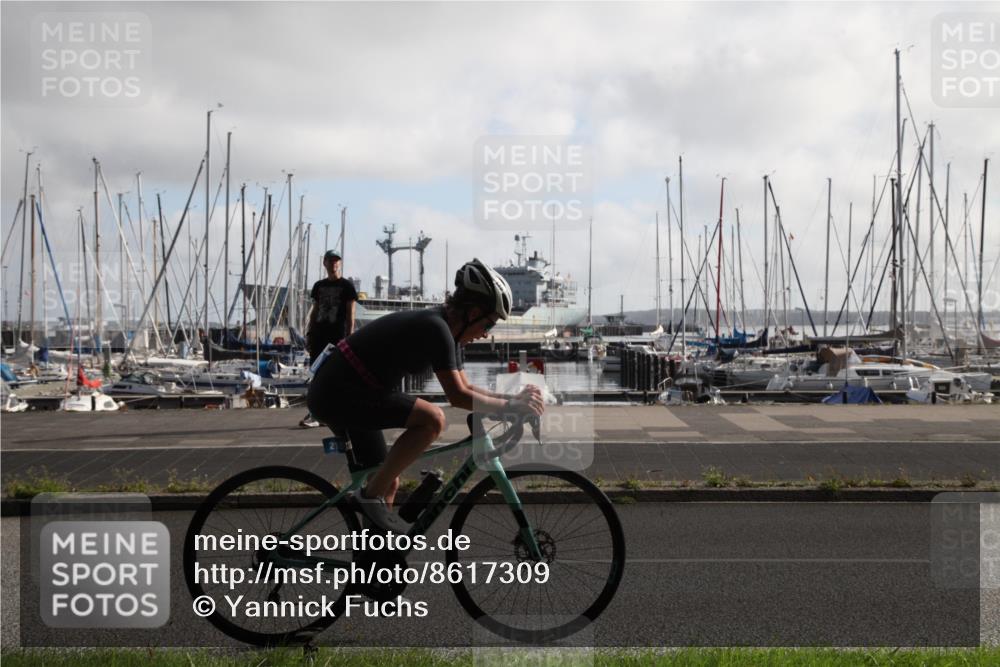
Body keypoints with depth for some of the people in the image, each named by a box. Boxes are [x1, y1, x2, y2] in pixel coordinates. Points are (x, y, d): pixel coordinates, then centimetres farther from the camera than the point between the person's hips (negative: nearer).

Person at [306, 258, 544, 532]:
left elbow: (466, 388, 14)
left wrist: (513, 398, 3)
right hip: (339, 393, -11)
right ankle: (372, 496, -13)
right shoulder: (435, 328, -21)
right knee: (432, 419, -23)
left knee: (388, 483, 12)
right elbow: (457, 396, -23)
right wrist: (511, 406, -17)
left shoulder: (447, 331, 9)